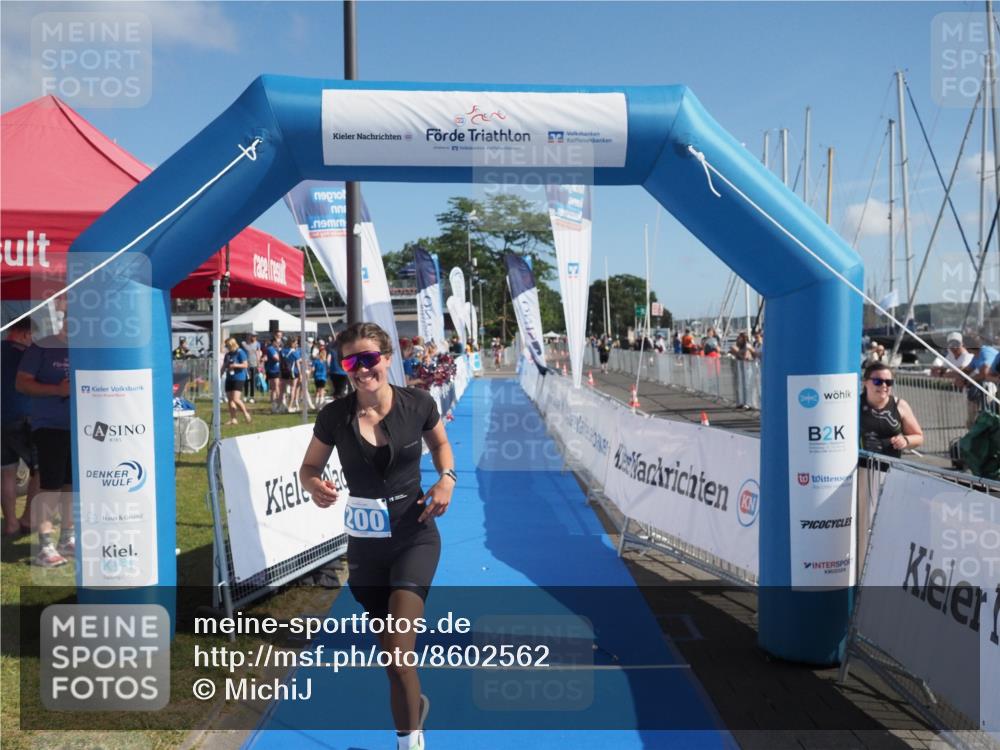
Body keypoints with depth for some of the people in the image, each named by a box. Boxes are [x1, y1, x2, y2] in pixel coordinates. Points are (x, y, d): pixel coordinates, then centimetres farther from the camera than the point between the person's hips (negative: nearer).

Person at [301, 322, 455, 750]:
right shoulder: (334, 416, -9)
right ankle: (415, 707, 46)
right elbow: (309, 467, 4)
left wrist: (447, 478, -9)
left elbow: (440, 443, 11)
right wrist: (315, 486, -20)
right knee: (389, 650, 16)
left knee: (397, 654, -14)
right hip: (364, 542, 2)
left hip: (415, 535, -2)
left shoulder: (418, 405, -9)